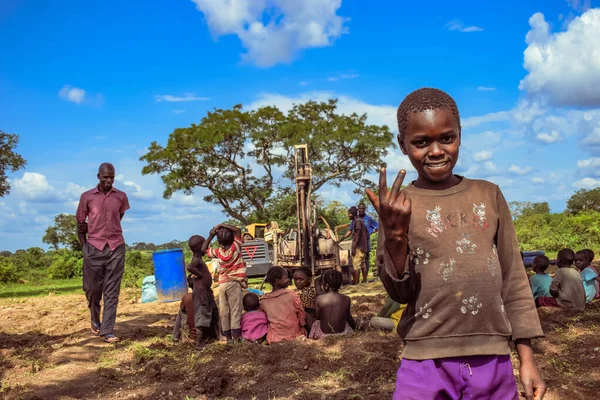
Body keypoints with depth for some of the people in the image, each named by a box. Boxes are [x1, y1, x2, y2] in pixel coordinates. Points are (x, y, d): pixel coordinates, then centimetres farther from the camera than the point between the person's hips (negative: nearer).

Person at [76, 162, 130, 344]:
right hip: (94, 248, 0)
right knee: (92, 288, 8)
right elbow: (80, 224, 8)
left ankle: (107, 331, -1)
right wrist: (84, 247, 5)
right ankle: (95, 321, 34)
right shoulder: (87, 197, 0)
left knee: (112, 291, -3)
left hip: (116, 248, 0)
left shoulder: (121, 197, 3)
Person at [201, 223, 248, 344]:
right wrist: (223, 225, 0)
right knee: (235, 309, -3)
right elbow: (238, 230, -1)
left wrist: (211, 235, 12)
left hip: (222, 284, 3)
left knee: (224, 311, 7)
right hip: (234, 283, -3)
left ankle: (228, 336, 8)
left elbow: (204, 249, 17)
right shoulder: (235, 247, -7)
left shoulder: (218, 252, 1)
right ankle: (236, 335, -9)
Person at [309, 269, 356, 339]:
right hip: (342, 334, 1)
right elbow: (348, 317, 5)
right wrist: (354, 327, 26)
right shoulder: (346, 299, -10)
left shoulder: (320, 299, -16)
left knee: (315, 323, 31)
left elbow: (317, 318, -2)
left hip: (324, 335, -1)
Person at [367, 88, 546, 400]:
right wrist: (395, 234, -22)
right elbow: (401, 293, -6)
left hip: (493, 362, 2)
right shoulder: (398, 206, -2)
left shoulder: (489, 195, 4)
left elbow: (514, 279, 8)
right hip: (428, 363, -2)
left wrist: (527, 358, 7)